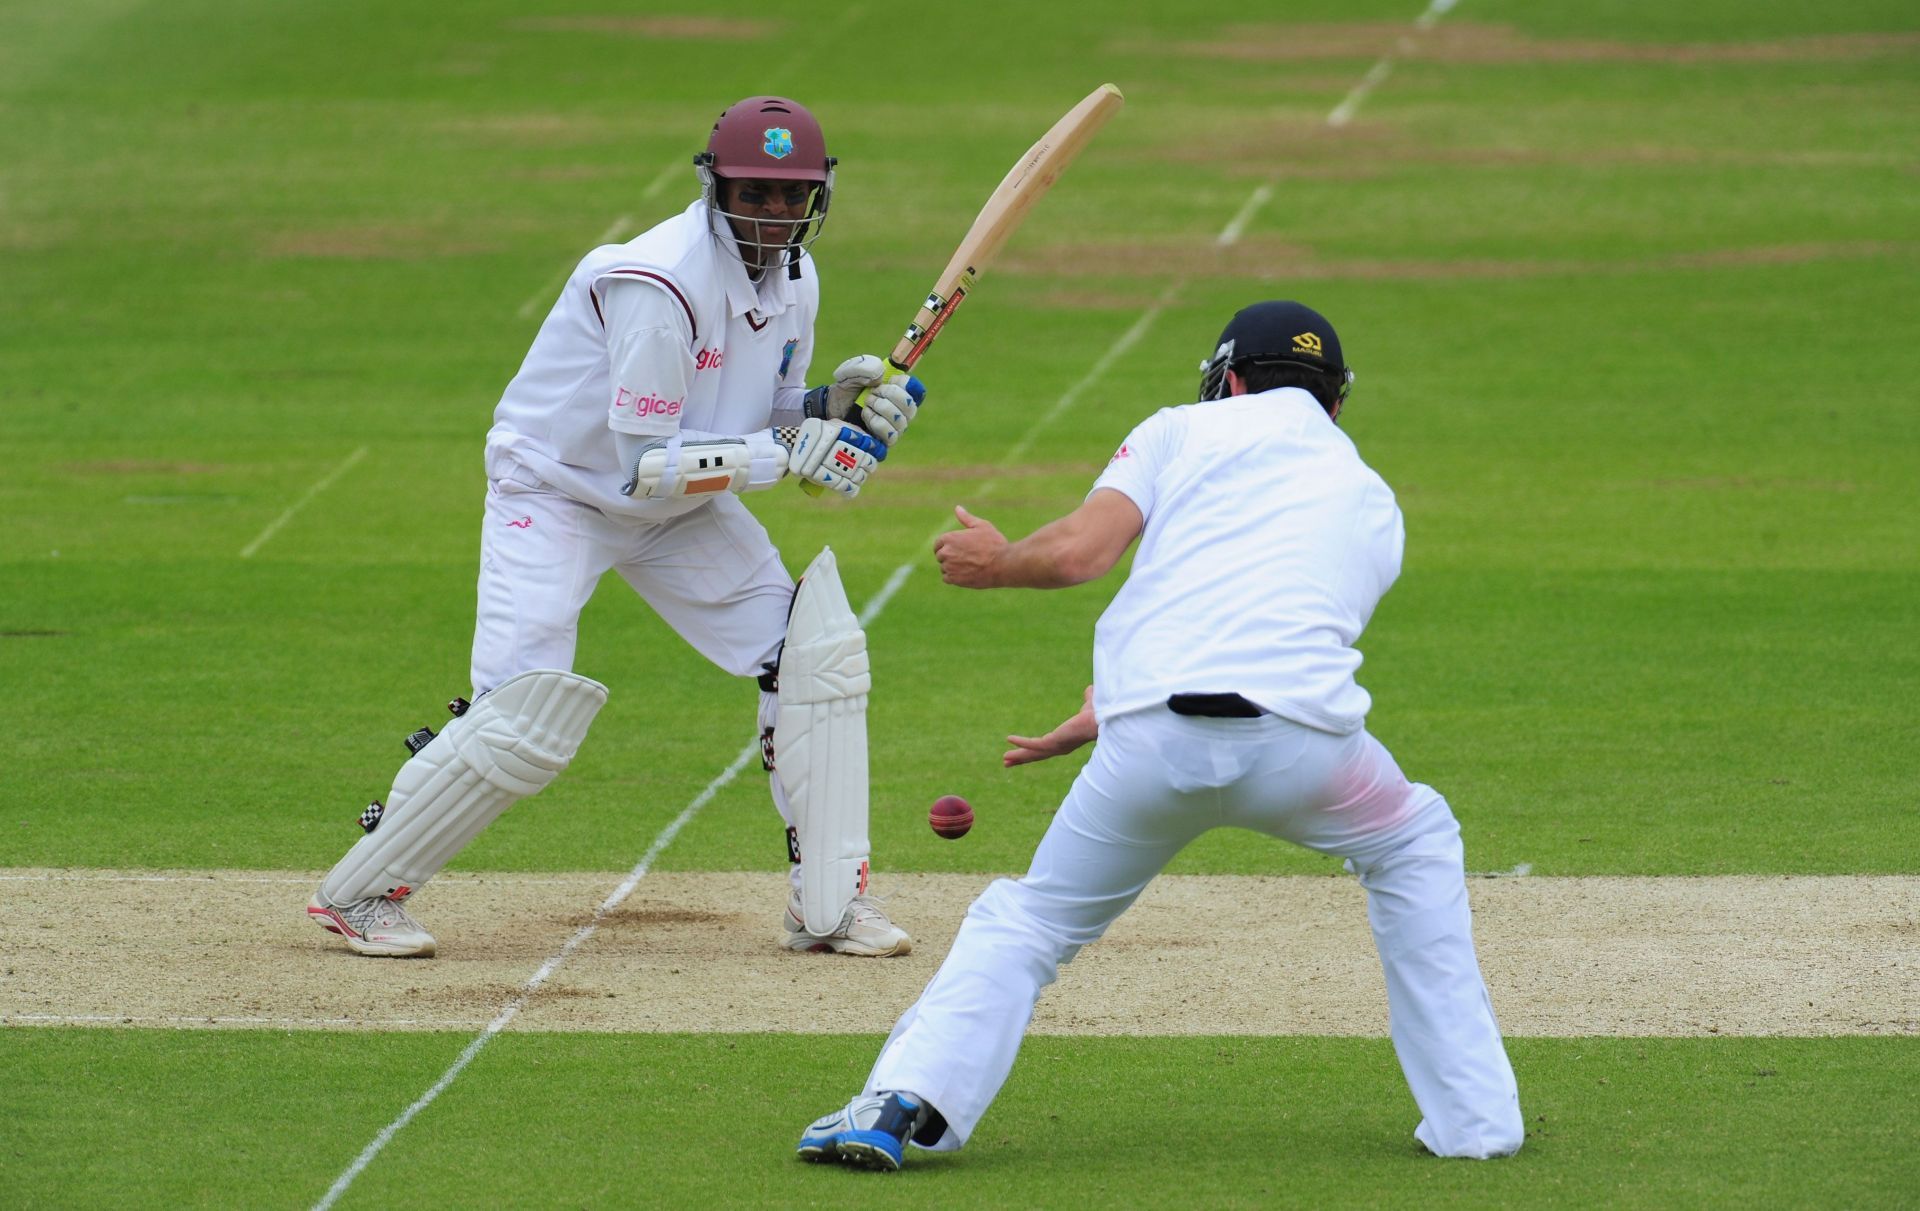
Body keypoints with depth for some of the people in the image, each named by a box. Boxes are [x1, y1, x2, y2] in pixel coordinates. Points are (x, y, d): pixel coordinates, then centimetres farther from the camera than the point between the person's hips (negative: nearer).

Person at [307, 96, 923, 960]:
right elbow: (645, 467, -30)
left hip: (679, 507, 8)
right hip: (555, 492, -8)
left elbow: (773, 422, 8)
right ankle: (360, 891, -1)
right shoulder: (660, 285, -30)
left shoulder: (790, 280, -3)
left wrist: (833, 408, -13)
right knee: (523, 722, -18)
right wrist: (784, 452, -32)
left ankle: (830, 904, 6)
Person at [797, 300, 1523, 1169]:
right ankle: (1474, 1120, 23)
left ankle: (903, 1100, -3)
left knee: (1028, 918, 18)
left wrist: (995, 562, 27)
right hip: (1302, 743, 1)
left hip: (1151, 745, -1)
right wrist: (1089, 724, 34)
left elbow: (1079, 552, 5)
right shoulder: (1375, 506, 30)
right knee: (1415, 847, 30)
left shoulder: (1186, 430, 21)